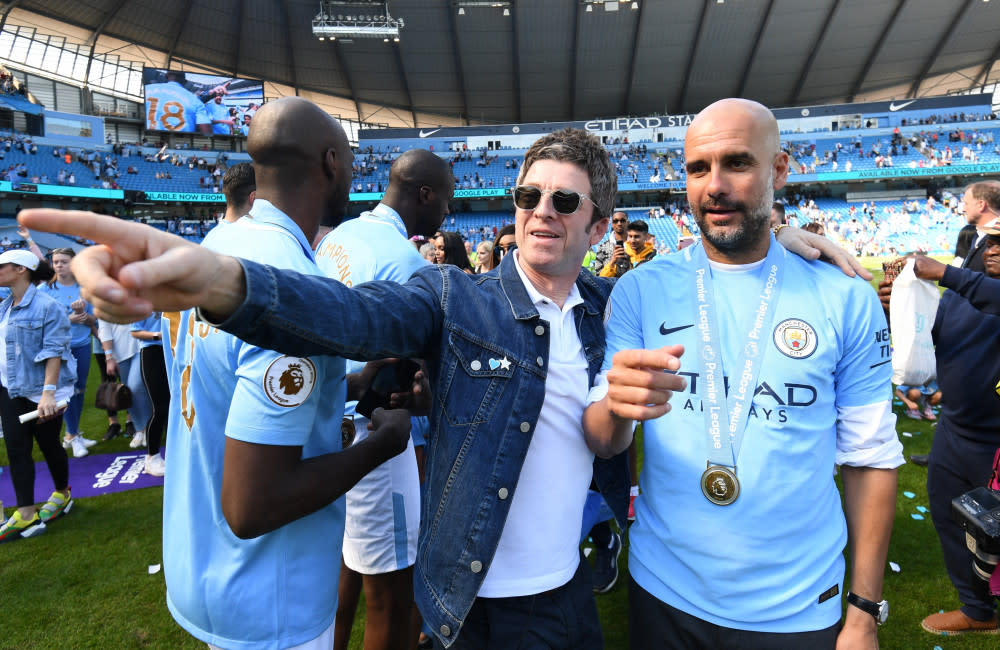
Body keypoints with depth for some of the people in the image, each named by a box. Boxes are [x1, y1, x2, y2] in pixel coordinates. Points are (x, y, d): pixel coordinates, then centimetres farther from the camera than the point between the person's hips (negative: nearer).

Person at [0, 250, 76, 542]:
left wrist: (48, 392, -25)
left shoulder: (47, 306, -15)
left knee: (48, 445, 8)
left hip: (40, 390, -6)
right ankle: (26, 514, 11)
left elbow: (54, 352, -20)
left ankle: (62, 494, 31)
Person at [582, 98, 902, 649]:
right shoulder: (641, 290, -8)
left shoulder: (846, 299, -7)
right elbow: (601, 444, -8)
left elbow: (869, 458, -1)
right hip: (662, 591, 1)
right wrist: (617, 409, -31)